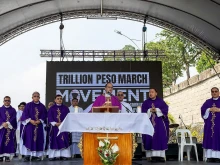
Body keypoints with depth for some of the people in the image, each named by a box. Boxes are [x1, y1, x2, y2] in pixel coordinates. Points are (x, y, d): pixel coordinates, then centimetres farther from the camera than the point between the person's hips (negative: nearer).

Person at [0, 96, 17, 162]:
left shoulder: (13, 110, 11)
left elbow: (13, 118, -2)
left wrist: (8, 123, -18)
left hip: (10, 128, 0)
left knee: (9, 141, -4)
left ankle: (7, 156, -3)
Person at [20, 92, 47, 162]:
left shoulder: (42, 106, 8)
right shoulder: (28, 105, 3)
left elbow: (44, 116, 5)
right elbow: (25, 114, -2)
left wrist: (39, 121, -12)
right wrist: (31, 120, -16)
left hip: (39, 125, 2)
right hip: (29, 125, -2)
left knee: (38, 140, 1)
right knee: (29, 139, -7)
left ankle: (35, 155, 7)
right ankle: (27, 155, -5)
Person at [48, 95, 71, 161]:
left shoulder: (65, 108, 9)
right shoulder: (52, 108, 7)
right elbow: (50, 117, 1)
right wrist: (55, 123, -13)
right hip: (55, 127, -1)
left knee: (64, 141, -3)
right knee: (55, 141, -1)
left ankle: (64, 155, 0)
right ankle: (54, 155, 3)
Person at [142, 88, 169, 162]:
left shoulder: (161, 101, 10)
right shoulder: (145, 102, 12)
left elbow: (165, 109, -3)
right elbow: (143, 111, 1)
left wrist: (156, 110, -13)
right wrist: (150, 110, -14)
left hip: (159, 123, 0)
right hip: (149, 122, 0)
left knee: (160, 138, -6)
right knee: (150, 138, -7)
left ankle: (160, 155, -5)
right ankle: (153, 156, -6)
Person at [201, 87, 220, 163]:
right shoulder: (207, 102, 16)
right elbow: (203, 110, 4)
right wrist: (210, 109, -11)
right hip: (209, 124, 2)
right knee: (209, 139, -3)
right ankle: (210, 157, -2)